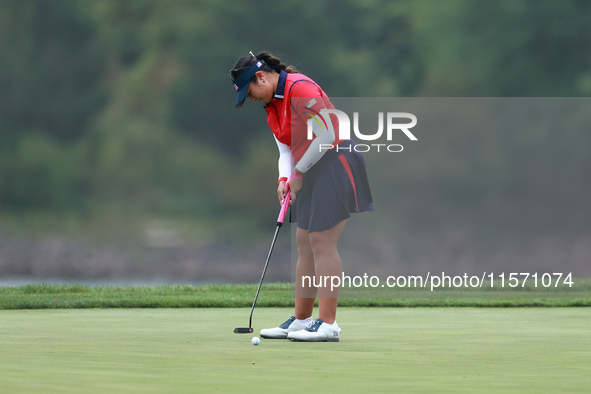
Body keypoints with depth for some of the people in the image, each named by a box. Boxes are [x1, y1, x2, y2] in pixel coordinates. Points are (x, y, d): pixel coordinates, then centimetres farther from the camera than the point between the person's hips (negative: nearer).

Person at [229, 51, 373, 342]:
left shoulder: (300, 89, -19)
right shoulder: (272, 103, 12)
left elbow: (326, 136, -20)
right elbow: (286, 147, 14)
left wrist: (299, 173, -11)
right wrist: (284, 179, -5)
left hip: (334, 164, -10)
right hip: (312, 173, 10)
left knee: (322, 242, -11)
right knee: (305, 243, 10)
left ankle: (328, 324, -10)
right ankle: (301, 319, 15)